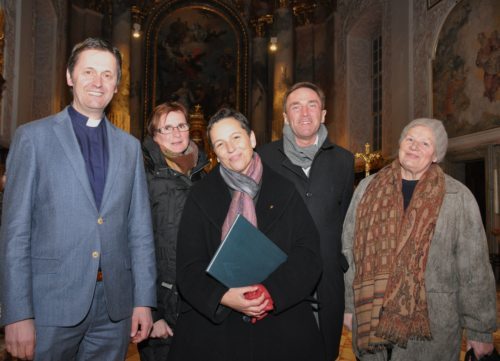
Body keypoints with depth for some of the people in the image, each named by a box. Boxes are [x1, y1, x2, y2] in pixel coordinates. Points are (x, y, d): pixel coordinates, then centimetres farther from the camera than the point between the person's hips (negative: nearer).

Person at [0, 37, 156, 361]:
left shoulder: (129, 146, 9)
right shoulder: (33, 137, -1)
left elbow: (140, 228, 7)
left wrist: (144, 300, 2)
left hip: (115, 305, 3)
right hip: (52, 302, -3)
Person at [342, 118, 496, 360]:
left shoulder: (458, 197, -5)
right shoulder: (368, 187, 2)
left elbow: (474, 268, -3)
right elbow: (350, 249, 5)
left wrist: (481, 330, -1)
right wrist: (348, 304, 6)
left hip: (431, 325, -2)